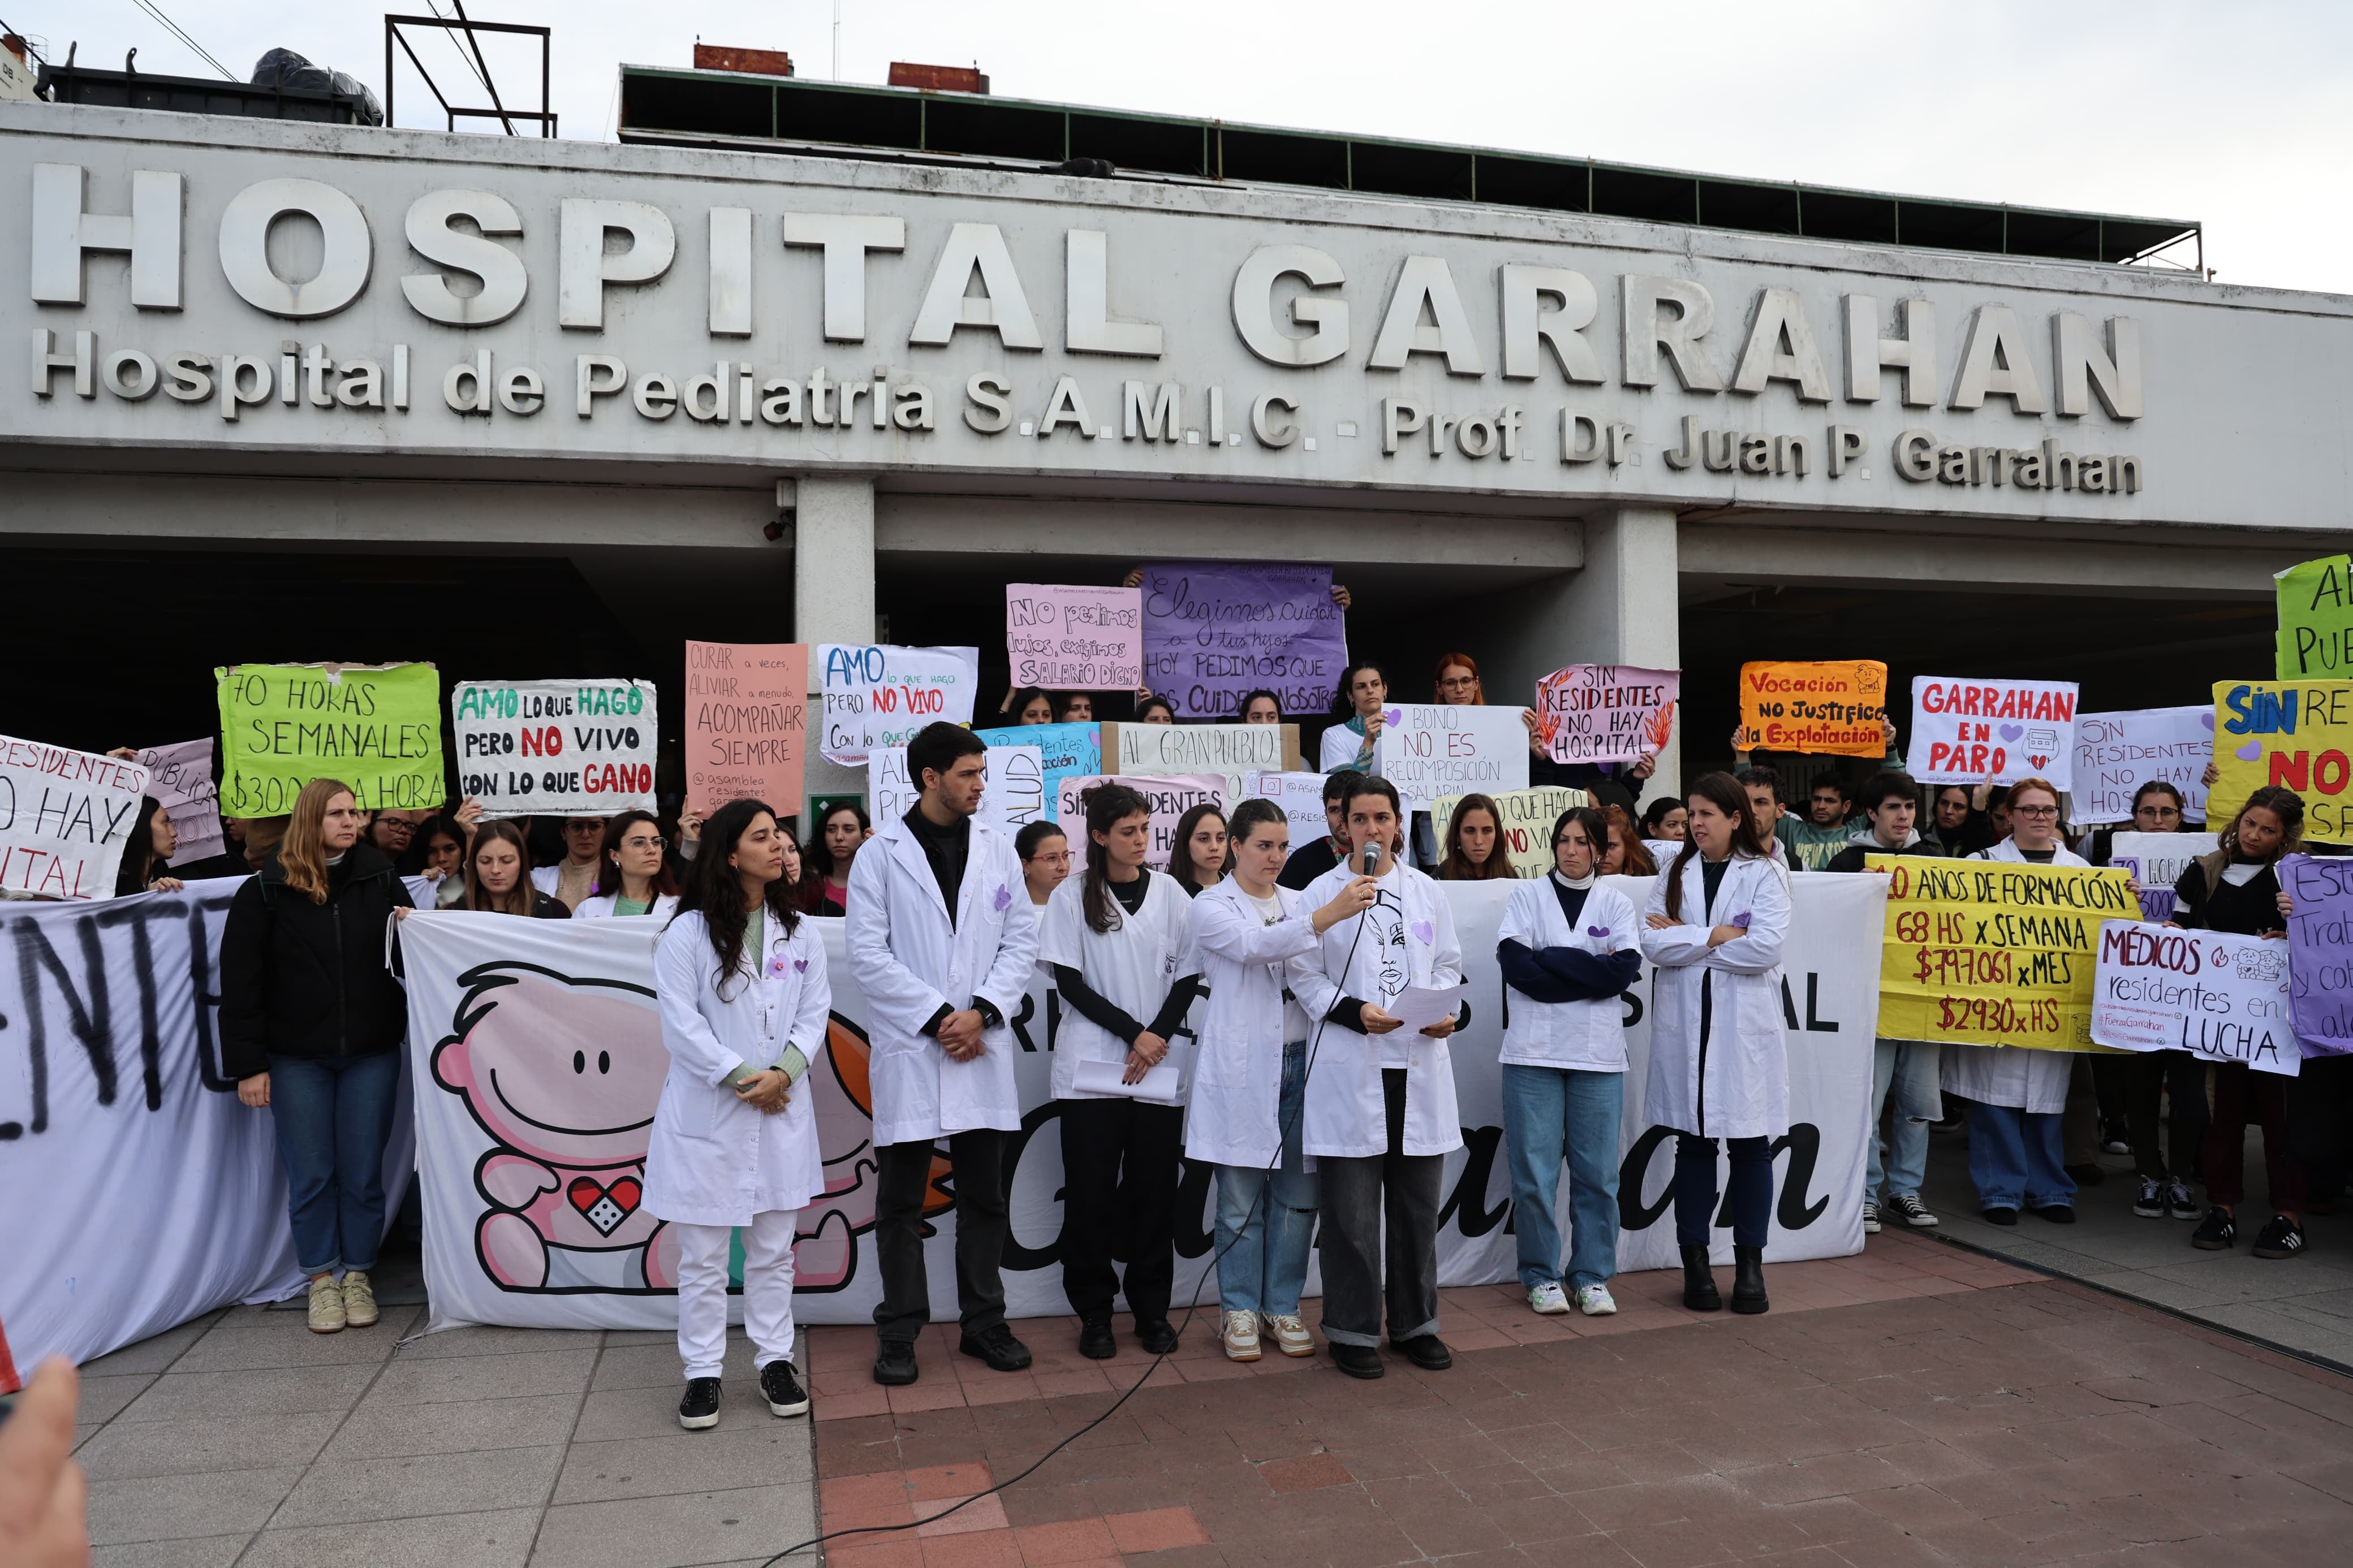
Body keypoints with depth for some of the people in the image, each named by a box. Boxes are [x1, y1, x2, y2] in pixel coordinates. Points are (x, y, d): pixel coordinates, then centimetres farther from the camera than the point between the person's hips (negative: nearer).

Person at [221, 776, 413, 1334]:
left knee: (363, 1172, 7)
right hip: (296, 1057, -1)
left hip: (371, 1052, 1)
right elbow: (240, 981, -3)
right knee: (310, 1175, 6)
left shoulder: (380, 879, 3)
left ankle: (358, 1275, 21)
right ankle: (321, 1279, 20)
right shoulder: (267, 890, -3)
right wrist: (248, 1065, -7)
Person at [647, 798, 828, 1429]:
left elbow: (816, 1010, 3)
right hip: (707, 1113, -3)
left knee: (773, 1251, 13)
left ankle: (775, 1360, 25)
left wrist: (784, 1071, -12)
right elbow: (681, 1024, -11)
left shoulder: (799, 931, 5)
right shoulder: (688, 933, -8)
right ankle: (703, 1372, 20)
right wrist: (742, 1077, -14)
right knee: (703, 1255, 6)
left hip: (781, 1111, 4)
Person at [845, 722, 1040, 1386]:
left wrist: (982, 1012, -9)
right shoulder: (881, 854, -2)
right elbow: (869, 953, -7)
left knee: (984, 1195, 11)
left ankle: (984, 1322, 24)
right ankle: (899, 1331, 19)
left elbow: (1022, 940, 4)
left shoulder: (997, 848, 7)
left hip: (982, 1049, 3)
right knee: (901, 1201, 6)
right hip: (909, 1050, -3)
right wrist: (938, 1018, -12)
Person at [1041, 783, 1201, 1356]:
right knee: (1092, 1193, 1)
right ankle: (1094, 1313, 14)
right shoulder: (1072, 897, 0)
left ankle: (1152, 1309, 18)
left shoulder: (1168, 892, 6)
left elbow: (1187, 975, 6)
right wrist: (1133, 1032, -12)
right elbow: (1069, 983, -4)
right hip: (1092, 1068, -2)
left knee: (1154, 1191, 5)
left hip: (1158, 1070, 2)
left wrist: (1159, 1037, -8)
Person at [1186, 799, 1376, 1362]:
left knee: (1297, 1197, 7)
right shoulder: (1212, 907, -1)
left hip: (1298, 1061, 4)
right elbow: (1253, 945, -22)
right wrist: (1328, 915, -34)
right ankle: (1240, 1311, 16)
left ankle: (1283, 1308, 20)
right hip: (1241, 1068, -4)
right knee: (1241, 1200, 2)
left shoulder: (1299, 903, 14)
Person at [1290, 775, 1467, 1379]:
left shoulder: (1426, 891, 10)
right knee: (1352, 1210, 1)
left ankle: (1414, 1324, 26)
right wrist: (1355, 1012, -16)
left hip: (1420, 1063, 3)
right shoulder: (1322, 893, 0)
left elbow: (1449, 965, 13)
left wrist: (1450, 1012, -6)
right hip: (1351, 1069, -3)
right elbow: (1304, 976, -1)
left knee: (1418, 1205, 11)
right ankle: (1353, 1330, 16)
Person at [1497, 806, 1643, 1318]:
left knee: (1597, 1171, 4)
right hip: (1534, 1050, -1)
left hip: (1597, 1053, 1)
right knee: (1535, 1172, 0)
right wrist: (1590, 970, -9)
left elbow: (1625, 969, -7)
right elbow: (1515, 965, -8)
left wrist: (1549, 959, -10)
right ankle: (1541, 1276, 14)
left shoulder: (1616, 904, 9)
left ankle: (1592, 1277, 17)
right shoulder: (1528, 896, 7)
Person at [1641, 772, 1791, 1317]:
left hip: (1746, 1026, -2)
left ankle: (1750, 1265, 15)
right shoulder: (1674, 874, 9)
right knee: (1693, 1143, 7)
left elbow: (1765, 947, -14)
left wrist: (1684, 940, -8)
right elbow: (1653, 944, -4)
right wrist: (1716, 936, -13)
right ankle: (1696, 1264, 15)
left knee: (1750, 1145, 3)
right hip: (1684, 1023, 2)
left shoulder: (1765, 874, 1)